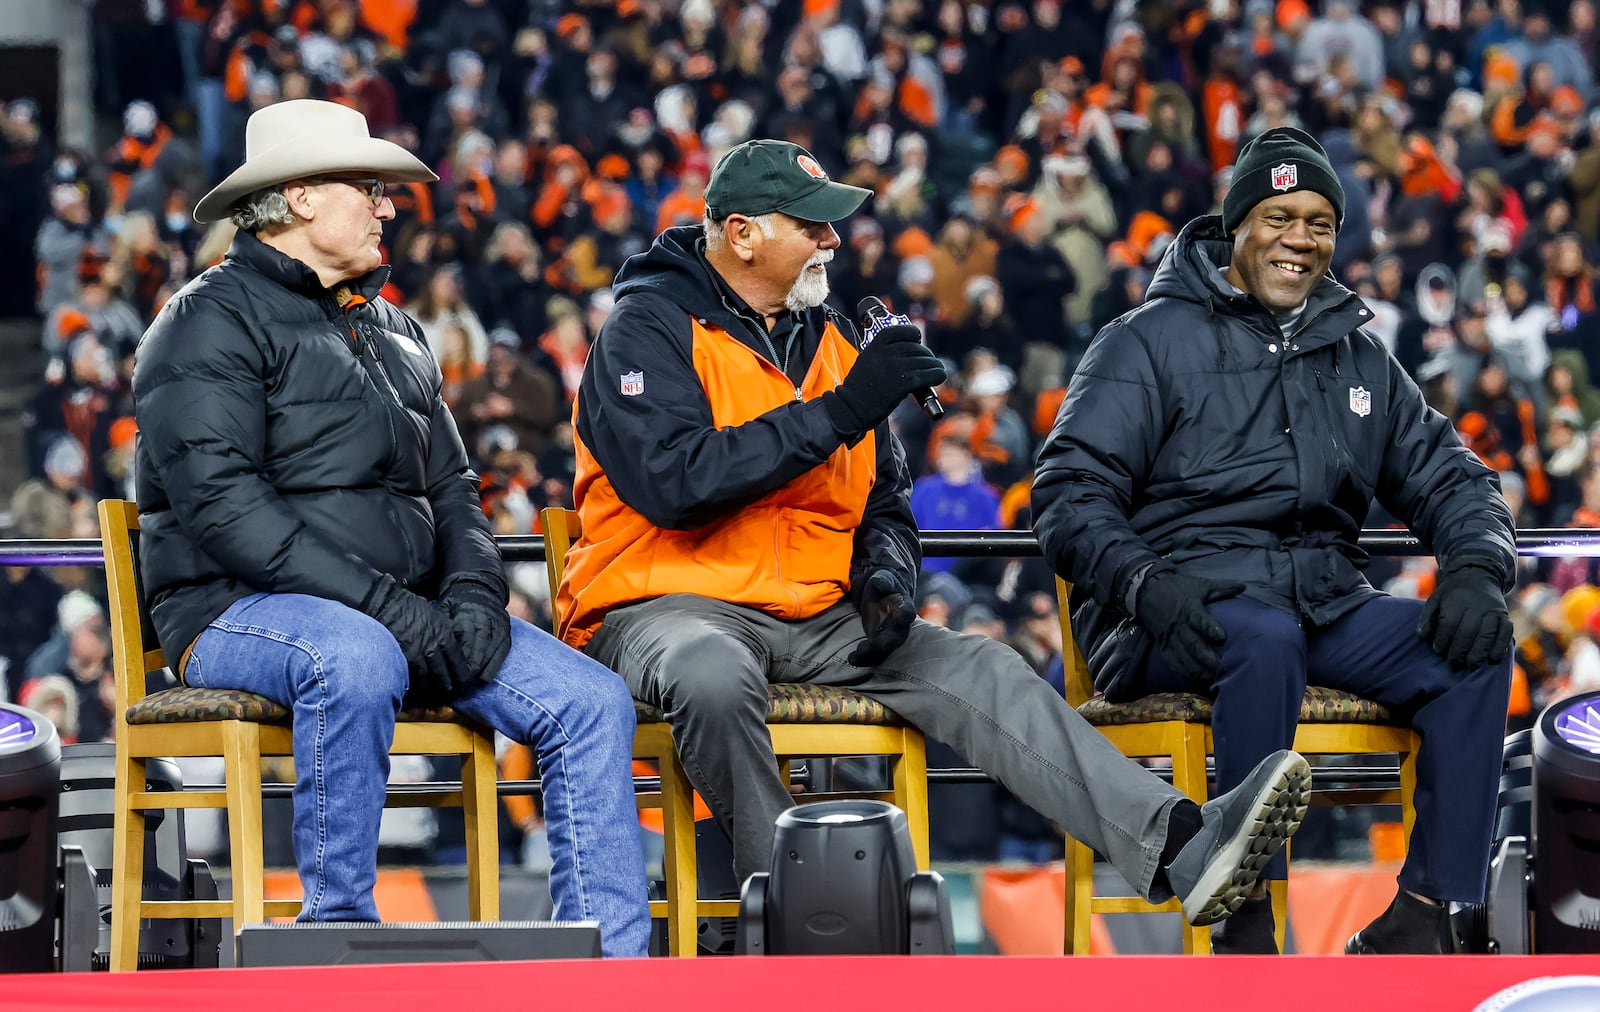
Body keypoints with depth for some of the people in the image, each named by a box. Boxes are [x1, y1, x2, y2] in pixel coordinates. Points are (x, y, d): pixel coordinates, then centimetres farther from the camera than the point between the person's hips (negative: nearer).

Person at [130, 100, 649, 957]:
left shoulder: (392, 334, 23)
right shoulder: (211, 323, -4)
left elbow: (451, 491, 23)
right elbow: (224, 506, -17)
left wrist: (473, 597, -1)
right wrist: (386, 606, -22)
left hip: (403, 619, 8)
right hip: (240, 611, -8)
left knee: (591, 702, -10)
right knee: (356, 658, -41)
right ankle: (339, 937, -29)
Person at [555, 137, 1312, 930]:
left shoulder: (832, 343, 17)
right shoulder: (649, 329, -5)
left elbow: (883, 506, 23)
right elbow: (677, 482, -22)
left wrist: (887, 581, -2)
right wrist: (838, 413, -20)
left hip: (816, 618, 6)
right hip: (668, 607, -6)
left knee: (975, 672, -15)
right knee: (715, 677, -41)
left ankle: (1176, 848, -29)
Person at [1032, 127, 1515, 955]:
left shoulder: (1359, 358, 20)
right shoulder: (1152, 341, 3)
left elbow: (1446, 477, 19)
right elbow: (1070, 488, -4)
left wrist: (1476, 568, -5)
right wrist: (1143, 580, -24)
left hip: (1328, 601, 5)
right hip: (1188, 600, -5)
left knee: (1473, 648, -20)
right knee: (1265, 641, -39)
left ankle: (1424, 917, -22)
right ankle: (1245, 928, -34)